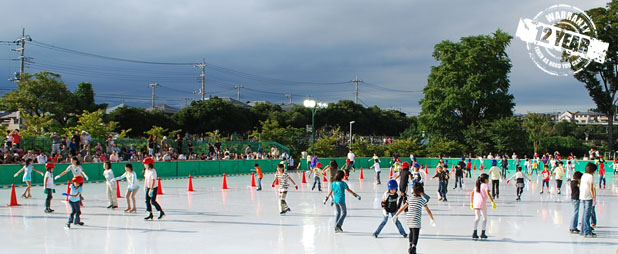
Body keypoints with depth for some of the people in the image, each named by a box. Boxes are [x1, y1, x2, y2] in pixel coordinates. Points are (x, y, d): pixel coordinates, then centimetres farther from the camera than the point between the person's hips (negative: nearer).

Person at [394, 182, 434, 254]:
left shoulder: (410, 199, 10)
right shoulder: (422, 200, 2)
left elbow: (402, 208, 9)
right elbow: (428, 210, 10)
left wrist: (396, 215, 15)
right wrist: (432, 219, 24)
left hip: (408, 218, 5)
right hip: (416, 220, -5)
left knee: (411, 232, 27)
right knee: (415, 235, -11)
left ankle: (411, 246, 32)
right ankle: (413, 247, -32)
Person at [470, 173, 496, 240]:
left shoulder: (477, 186, 19)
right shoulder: (485, 185, -1)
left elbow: (472, 194, 18)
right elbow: (488, 194, -16)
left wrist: (471, 203, 25)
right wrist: (492, 202, -18)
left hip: (475, 203, 6)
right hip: (482, 203, -6)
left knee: (477, 218, 15)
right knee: (485, 218, 9)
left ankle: (474, 233, 7)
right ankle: (482, 233, 5)